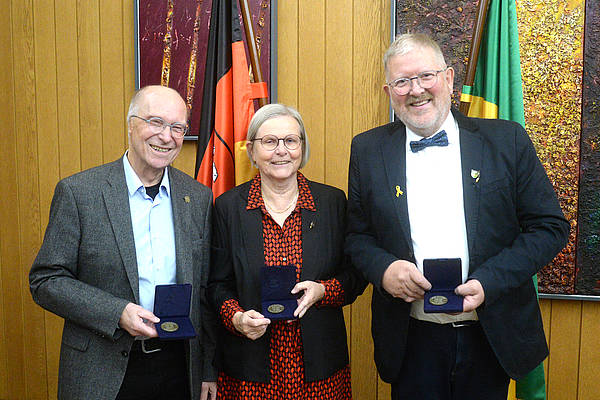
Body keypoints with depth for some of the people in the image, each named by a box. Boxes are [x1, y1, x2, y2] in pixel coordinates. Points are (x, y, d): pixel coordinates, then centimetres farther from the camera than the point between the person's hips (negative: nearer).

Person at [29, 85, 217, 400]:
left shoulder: (199, 197, 1)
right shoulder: (77, 192, -8)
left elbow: (206, 292, 5)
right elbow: (45, 280, -7)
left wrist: (209, 371, 6)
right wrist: (117, 313, -20)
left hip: (178, 365, 3)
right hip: (103, 374, -2)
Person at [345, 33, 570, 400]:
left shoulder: (507, 140, -3)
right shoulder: (368, 150, 1)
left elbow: (551, 226, -2)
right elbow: (357, 235, 6)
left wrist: (489, 280, -15)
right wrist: (383, 269, -15)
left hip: (490, 338, 0)